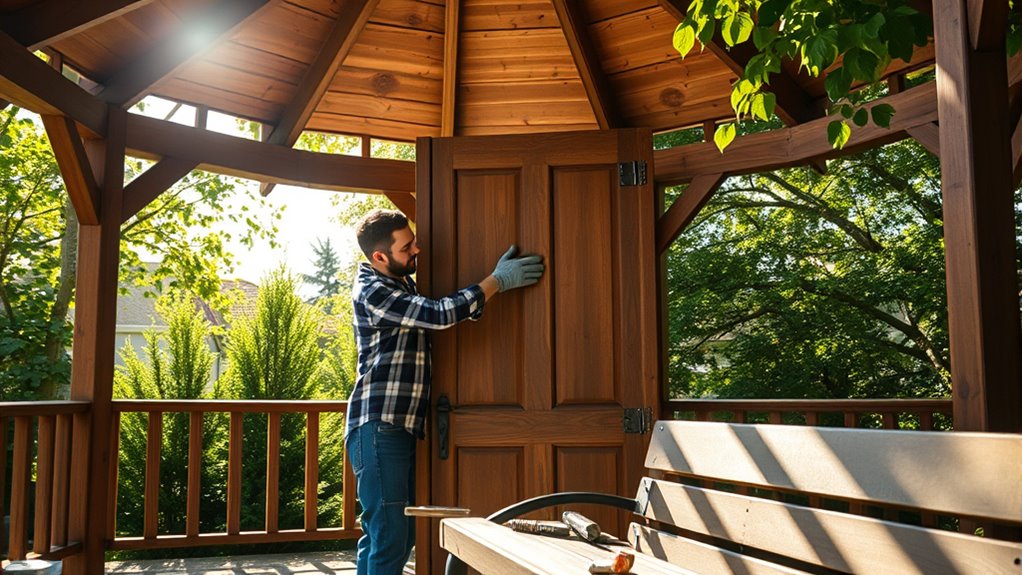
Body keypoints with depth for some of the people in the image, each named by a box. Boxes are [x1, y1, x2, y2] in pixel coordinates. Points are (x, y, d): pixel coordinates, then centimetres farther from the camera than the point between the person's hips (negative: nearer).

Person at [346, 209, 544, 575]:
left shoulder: (403, 285, 17)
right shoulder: (372, 292, -13)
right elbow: (439, 315, -22)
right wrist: (497, 281, -15)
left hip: (401, 428, 9)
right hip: (378, 427, -9)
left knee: (391, 535, 13)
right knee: (389, 538, -9)